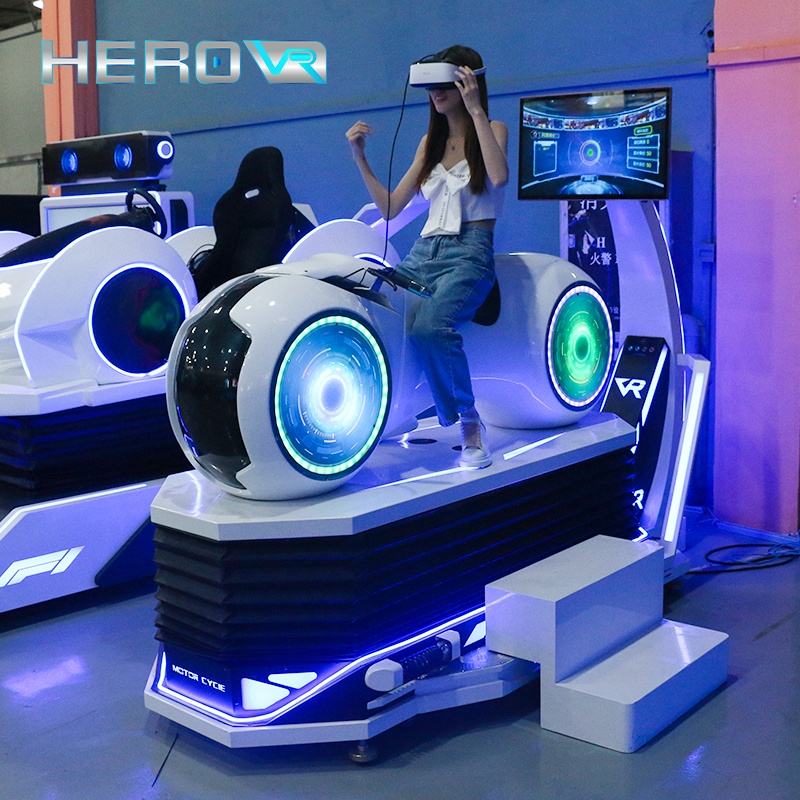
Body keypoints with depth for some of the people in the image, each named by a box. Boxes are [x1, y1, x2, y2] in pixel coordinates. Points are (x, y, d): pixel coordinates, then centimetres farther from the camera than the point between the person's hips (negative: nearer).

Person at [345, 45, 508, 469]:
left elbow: (498, 177, -18)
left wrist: (475, 109, -14)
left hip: (469, 255, -5)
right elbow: (389, 207, 18)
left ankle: (469, 422, -20)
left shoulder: (492, 129, 6)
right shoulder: (430, 142, 20)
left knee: (429, 326, -36)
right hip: (423, 254, 6)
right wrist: (360, 157, 8)